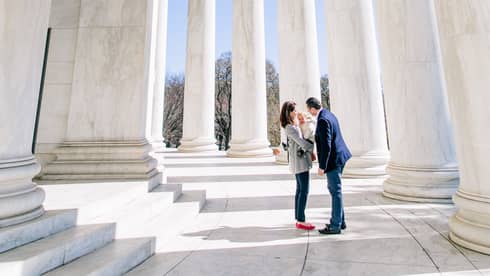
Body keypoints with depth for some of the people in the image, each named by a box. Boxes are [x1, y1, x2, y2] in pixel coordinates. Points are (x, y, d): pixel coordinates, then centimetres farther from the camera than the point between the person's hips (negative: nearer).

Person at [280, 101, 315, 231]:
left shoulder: (294, 125, 14)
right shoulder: (290, 128, -16)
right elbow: (302, 142, -19)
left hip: (300, 159, 10)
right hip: (300, 161, -10)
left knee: (300, 190, 11)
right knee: (304, 191, -5)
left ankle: (299, 219, 19)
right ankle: (301, 221, 4)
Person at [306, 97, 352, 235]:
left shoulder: (322, 120, -21)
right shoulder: (328, 114, 10)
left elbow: (326, 146, -23)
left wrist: (322, 166, -18)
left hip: (333, 160, -10)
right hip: (339, 156, 10)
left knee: (335, 192, 0)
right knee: (334, 190, 19)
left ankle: (335, 226, 14)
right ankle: (340, 221, 30)